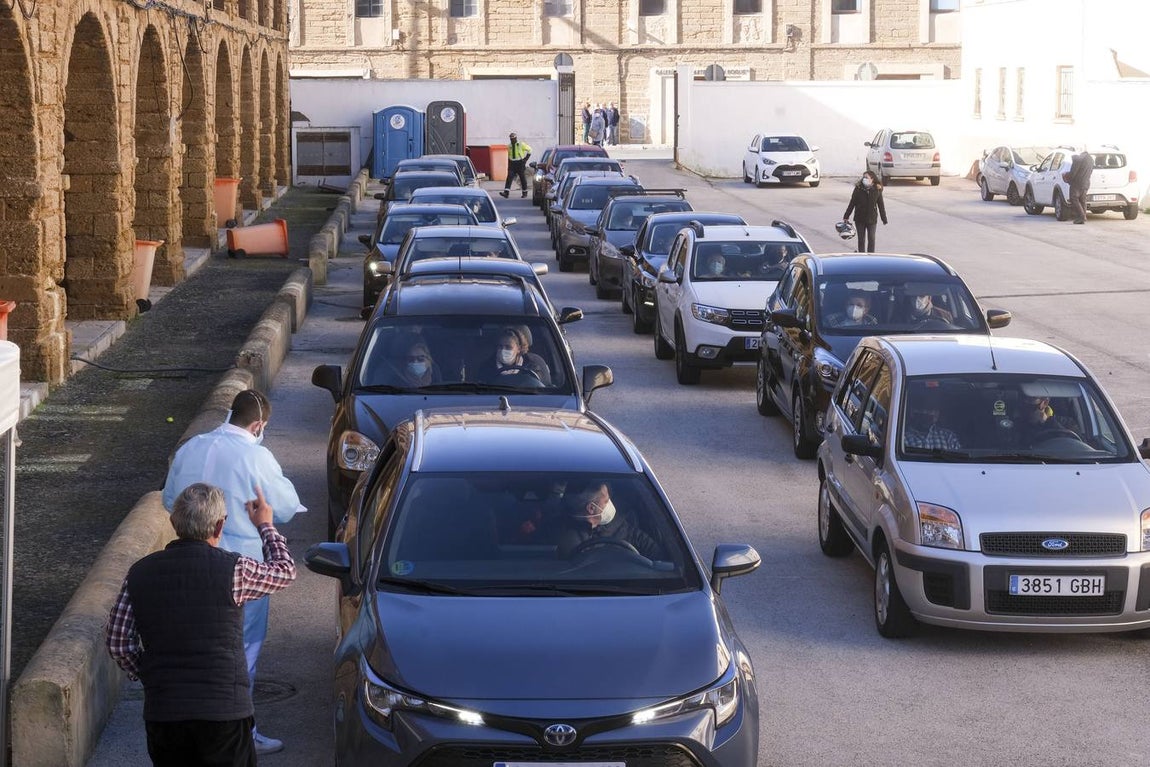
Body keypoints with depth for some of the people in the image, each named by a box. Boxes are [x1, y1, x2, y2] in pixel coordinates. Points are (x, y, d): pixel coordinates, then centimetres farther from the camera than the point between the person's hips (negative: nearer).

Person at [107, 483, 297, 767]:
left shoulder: (140, 573, 1)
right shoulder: (232, 569, -9)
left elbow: (116, 640, 6)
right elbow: (284, 572, 11)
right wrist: (265, 526, 27)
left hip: (161, 713, 3)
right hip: (224, 713, -3)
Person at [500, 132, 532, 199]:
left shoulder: (521, 144, -5)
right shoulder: (509, 146, 9)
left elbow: (529, 150, 4)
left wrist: (526, 159, -3)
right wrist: (508, 166, 12)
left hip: (520, 163, -3)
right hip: (512, 163, 3)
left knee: (522, 178, 6)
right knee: (509, 177, -11)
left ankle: (524, 193, 20)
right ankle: (506, 192, -19)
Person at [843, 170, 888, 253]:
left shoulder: (877, 190, -4)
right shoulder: (858, 189, -5)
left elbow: (881, 205, 3)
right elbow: (852, 203, 3)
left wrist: (884, 219, 5)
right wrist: (846, 216, 5)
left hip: (872, 219, -1)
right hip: (860, 219, 1)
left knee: (871, 239, 2)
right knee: (861, 239, 7)